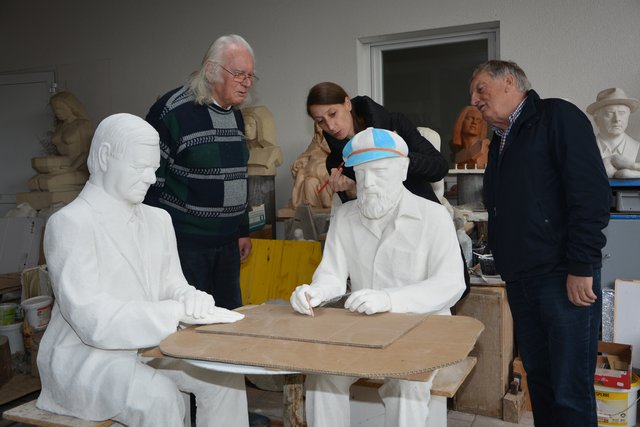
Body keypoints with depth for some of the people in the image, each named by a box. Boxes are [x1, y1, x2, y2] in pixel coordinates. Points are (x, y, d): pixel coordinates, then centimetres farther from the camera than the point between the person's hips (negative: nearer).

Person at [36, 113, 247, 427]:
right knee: (158, 396, -31)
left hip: (148, 346, 7)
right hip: (85, 356, -6)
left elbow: (172, 284, 8)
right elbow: (94, 321, -24)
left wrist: (191, 299, -17)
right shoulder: (69, 223, -16)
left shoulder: (158, 219, 6)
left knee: (224, 374, -10)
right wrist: (179, 311, -28)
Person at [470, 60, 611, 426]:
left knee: (570, 390, -3)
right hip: (520, 281, 8)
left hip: (563, 277, -7)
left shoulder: (557, 117, -4)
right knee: (539, 378, 13)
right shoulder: (500, 143, 20)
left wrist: (581, 267, -18)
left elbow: (593, 193, -14)